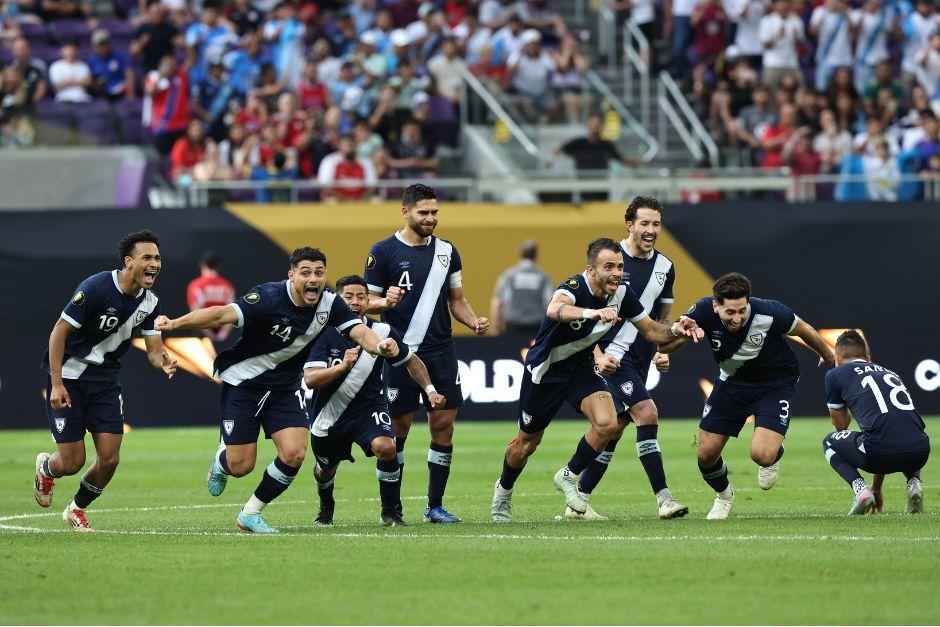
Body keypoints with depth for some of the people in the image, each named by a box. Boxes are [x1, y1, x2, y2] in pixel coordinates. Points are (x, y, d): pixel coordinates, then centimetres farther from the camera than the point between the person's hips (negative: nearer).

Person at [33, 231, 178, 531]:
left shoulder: (150, 302, -3)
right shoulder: (96, 288, -23)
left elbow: (154, 349, 1)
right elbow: (59, 332, -18)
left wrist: (163, 362, -25)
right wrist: (56, 384, -22)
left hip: (106, 379, 6)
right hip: (69, 376, -5)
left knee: (109, 459, -5)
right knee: (72, 462, -7)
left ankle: (77, 509, 24)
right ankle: (45, 467, 32)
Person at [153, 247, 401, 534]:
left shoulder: (330, 304, -10)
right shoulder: (268, 298, -26)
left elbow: (359, 331, -18)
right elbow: (222, 315, -35)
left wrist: (380, 345, -43)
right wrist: (175, 323, -49)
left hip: (285, 386, 5)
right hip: (243, 380, -4)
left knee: (294, 453, -14)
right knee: (241, 465, -6)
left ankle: (250, 514, 7)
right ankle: (222, 461, 35)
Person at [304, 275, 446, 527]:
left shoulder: (381, 332, -10)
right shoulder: (325, 333, -16)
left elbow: (411, 362, 9)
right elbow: (310, 379, -27)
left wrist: (430, 390, -2)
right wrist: (342, 366, -42)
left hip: (369, 407, 0)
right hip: (329, 415, 0)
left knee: (385, 447, -30)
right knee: (325, 471, 18)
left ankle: (391, 512, -9)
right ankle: (326, 506, 56)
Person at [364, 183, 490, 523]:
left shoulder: (447, 251, 10)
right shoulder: (384, 251, -2)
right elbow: (369, 301, 0)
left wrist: (474, 322, -2)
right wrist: (385, 302, -21)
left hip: (441, 352, 4)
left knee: (443, 426, 0)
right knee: (398, 429, -1)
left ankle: (435, 506, 9)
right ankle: (392, 506, 8)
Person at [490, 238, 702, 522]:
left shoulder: (623, 293, -13)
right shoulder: (575, 287, -31)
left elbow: (650, 329, 1)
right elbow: (555, 309, -56)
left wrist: (675, 330, -20)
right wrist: (593, 312, -74)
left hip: (582, 370, 4)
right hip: (545, 371, -4)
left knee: (607, 424, -21)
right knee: (528, 442, 10)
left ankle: (568, 477, 4)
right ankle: (503, 491, 40)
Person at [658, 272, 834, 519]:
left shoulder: (769, 313, -31)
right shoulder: (705, 311, -25)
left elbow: (805, 331, -10)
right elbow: (663, 344, -18)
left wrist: (828, 358, 8)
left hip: (775, 384, -3)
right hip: (732, 380, 3)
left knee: (761, 454, -23)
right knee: (706, 455, 1)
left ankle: (775, 455, 18)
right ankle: (724, 496, 36)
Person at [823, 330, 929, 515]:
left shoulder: (835, 375, 16)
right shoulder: (889, 373, 32)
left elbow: (841, 426, 28)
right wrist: (877, 487, 51)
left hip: (879, 454, -4)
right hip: (920, 454, 4)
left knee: (829, 442, 29)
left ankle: (860, 488, 3)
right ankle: (914, 482, 12)